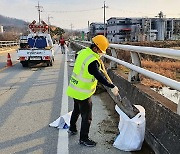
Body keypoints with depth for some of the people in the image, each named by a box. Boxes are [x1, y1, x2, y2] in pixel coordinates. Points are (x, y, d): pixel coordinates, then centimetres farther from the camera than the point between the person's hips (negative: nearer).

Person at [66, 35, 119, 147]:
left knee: (76, 110, 29)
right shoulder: (92, 61, -28)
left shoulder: (83, 52, -1)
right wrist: (112, 87, -30)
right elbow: (100, 77, -32)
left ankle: (72, 129, 47)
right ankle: (83, 139, 18)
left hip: (75, 89, 9)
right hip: (83, 93, -9)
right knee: (87, 117, 5)